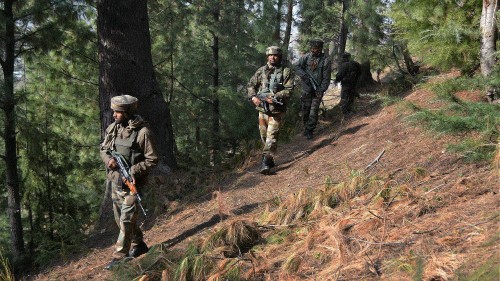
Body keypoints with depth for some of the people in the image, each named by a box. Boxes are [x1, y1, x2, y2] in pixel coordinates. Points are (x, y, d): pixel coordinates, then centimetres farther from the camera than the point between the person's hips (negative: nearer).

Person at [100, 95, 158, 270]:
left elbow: (152, 160, -14)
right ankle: (138, 245, 34)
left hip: (131, 183, -7)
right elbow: (103, 149, 14)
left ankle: (120, 256, 1)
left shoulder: (143, 132, -17)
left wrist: (133, 171, -24)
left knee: (126, 220, -6)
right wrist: (108, 159, -8)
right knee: (120, 218, 17)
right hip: (115, 181, 7)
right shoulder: (112, 128, 2)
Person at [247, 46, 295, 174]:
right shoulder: (261, 71, 10)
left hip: (276, 110, -5)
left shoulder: (286, 72, -2)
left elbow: (289, 90, -10)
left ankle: (266, 162, -15)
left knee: (271, 136, -12)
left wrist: (275, 97, -20)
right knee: (264, 135, 13)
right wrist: (253, 97, -4)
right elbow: (250, 85, 14)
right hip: (262, 108, 5)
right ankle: (270, 158, 30)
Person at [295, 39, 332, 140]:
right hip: (306, 89, 3)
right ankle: (306, 127, 28)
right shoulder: (306, 57, -1)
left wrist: (321, 91, -15)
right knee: (305, 110, 11)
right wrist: (304, 76, -15)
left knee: (314, 111, -4)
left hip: (317, 90, -3)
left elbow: (326, 78, -9)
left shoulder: (325, 61, -9)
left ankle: (310, 130, 6)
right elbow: (297, 66, -1)